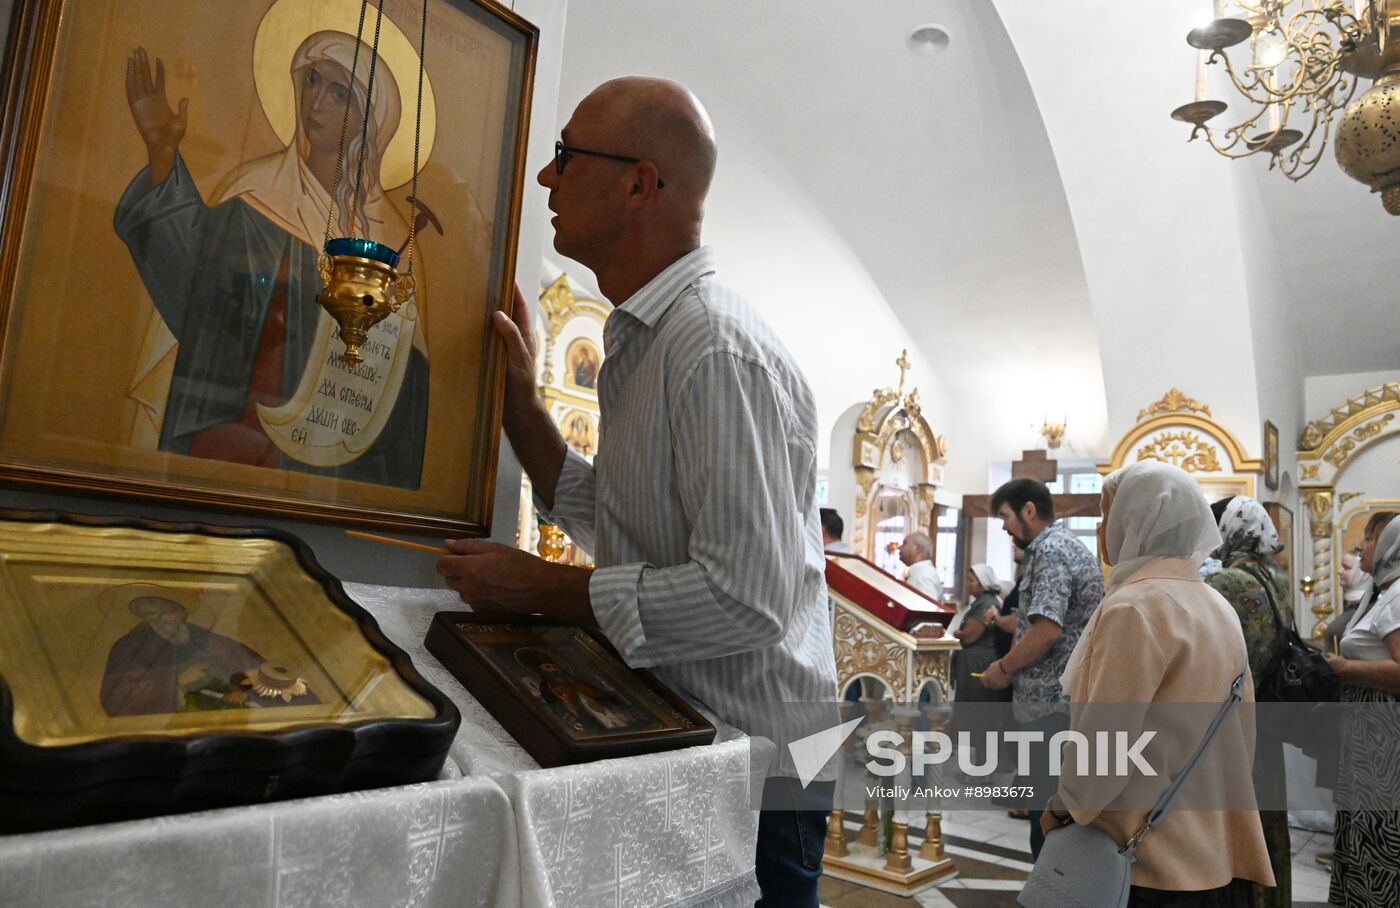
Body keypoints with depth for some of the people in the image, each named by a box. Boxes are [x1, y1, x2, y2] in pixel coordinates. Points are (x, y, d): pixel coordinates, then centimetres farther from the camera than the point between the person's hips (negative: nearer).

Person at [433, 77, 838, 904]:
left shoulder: (719, 351, -24)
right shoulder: (641, 339, 8)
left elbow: (743, 600, -29)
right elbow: (604, 520, 13)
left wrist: (540, 589, -19)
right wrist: (522, 398, 6)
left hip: (752, 771, -9)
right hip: (680, 740, 9)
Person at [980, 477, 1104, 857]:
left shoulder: (1050, 551, -16)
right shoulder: (1071, 547, 16)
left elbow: (1046, 631, -25)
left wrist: (1004, 668, -12)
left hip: (1053, 702, -10)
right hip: (1069, 696, 11)